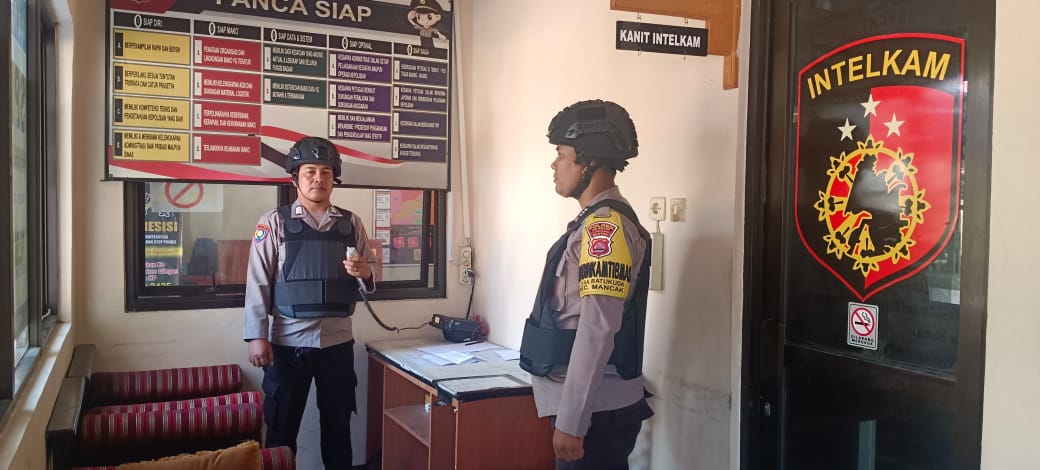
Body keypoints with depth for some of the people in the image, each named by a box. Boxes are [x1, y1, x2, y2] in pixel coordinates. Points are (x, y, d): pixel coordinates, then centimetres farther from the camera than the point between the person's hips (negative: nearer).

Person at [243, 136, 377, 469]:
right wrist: (257, 337, -13)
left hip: (337, 342, 3)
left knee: (338, 425, 15)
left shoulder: (351, 223, 5)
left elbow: (370, 280, 9)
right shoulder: (275, 222, -2)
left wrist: (364, 273, -14)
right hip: (287, 343, -2)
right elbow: (258, 282, -6)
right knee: (281, 427, 9)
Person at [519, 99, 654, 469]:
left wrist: (571, 422, -23)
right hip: (590, 405, 9)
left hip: (596, 411, -9)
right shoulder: (596, 222, 12)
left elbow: (597, 331, -24)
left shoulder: (605, 225, -18)